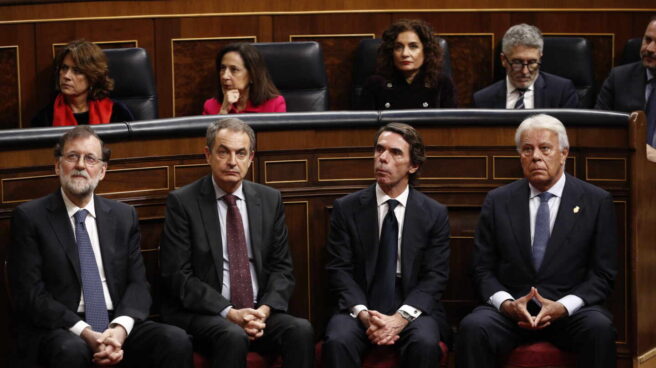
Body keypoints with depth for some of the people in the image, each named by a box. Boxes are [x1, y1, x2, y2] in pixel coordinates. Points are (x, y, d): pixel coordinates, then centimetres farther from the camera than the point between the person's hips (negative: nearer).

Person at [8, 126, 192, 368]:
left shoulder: (124, 216, 14)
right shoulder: (29, 218, 1)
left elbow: (137, 283, 7)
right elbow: (30, 293, -6)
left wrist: (120, 327, -15)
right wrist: (84, 332, -19)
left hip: (117, 324, 3)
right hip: (58, 330, -3)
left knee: (177, 341, -23)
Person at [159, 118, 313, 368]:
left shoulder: (270, 200, 11)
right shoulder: (182, 202, -2)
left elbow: (281, 268, 11)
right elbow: (178, 275, -7)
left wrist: (265, 309, -9)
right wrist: (229, 313, -16)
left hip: (260, 311, 4)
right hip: (202, 313, -4)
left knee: (301, 330, -26)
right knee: (232, 336, -36)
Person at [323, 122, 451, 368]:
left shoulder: (434, 214, 5)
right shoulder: (346, 209, 6)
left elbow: (435, 276, -1)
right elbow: (339, 270, 1)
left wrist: (400, 318, -17)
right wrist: (364, 315, -16)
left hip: (413, 309, 0)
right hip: (359, 308, 0)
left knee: (425, 343, -32)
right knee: (337, 342, -32)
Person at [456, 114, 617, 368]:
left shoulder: (597, 202, 6)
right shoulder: (497, 202, 11)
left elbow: (602, 275, 3)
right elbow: (483, 270, 10)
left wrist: (563, 307, -14)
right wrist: (507, 304, -11)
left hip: (571, 309, -1)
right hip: (510, 309, 1)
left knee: (599, 328, -34)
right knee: (472, 328, -31)